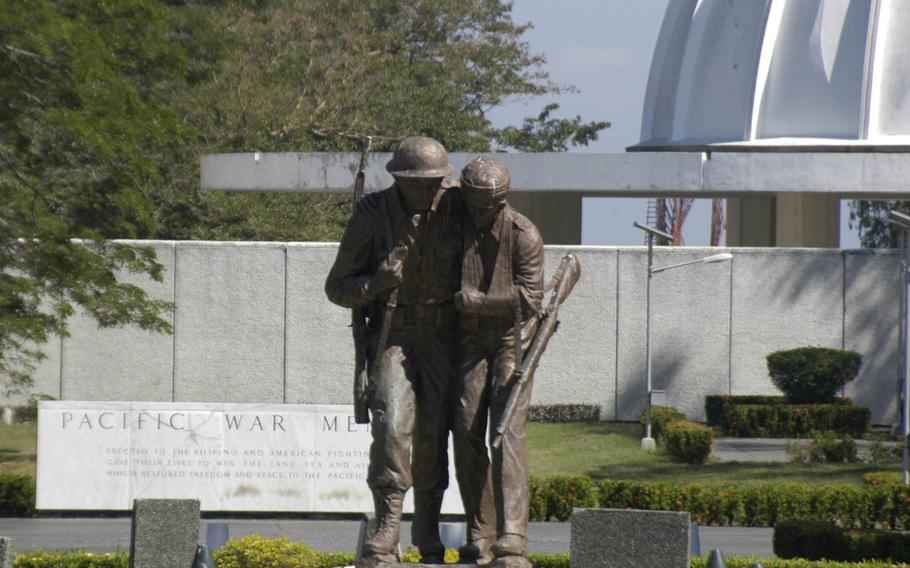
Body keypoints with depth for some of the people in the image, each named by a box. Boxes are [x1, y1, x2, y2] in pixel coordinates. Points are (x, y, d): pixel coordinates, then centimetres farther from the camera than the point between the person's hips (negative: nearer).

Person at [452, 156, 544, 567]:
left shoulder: (524, 235, -12)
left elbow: (528, 299, -16)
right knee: (467, 432, -6)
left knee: (507, 433, -16)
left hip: (512, 339, -3)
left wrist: (472, 300, -20)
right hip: (469, 343, 3)